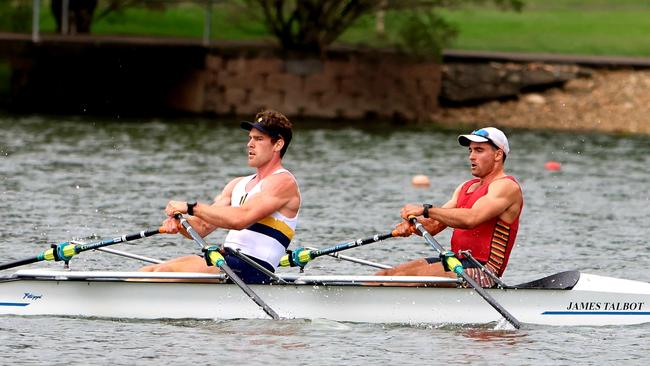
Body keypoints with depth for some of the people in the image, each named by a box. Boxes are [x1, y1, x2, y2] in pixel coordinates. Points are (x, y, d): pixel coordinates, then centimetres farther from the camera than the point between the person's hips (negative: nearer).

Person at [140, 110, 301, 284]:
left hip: (251, 271, -8)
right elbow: (202, 227, 16)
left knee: (166, 271, -24)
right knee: (146, 273, -6)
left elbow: (240, 219, -20)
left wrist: (190, 208, -16)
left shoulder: (283, 182, -5)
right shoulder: (238, 184, 23)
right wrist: (177, 223, -7)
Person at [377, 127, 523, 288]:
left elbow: (471, 218, -24)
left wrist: (425, 209, -24)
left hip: (483, 271, -9)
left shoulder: (506, 186, -6)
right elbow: (434, 226, 15)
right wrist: (410, 225, -8)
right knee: (387, 274, -5)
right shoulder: (466, 187, 23)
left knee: (409, 275, -25)